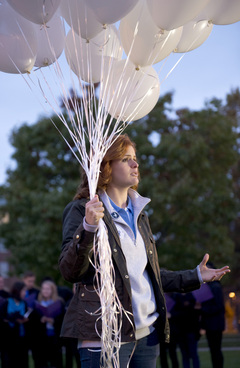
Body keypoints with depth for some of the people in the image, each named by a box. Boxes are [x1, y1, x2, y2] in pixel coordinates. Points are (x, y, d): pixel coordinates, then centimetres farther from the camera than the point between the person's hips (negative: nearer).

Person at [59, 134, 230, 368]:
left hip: (146, 333, 7)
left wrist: (195, 277, 24)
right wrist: (88, 228, -28)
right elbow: (69, 271, -15)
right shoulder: (81, 210, -4)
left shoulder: (139, 214, 18)